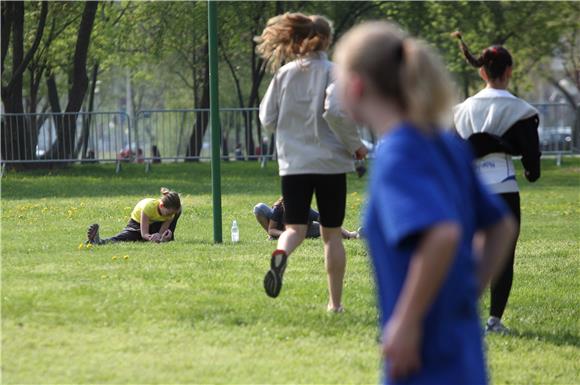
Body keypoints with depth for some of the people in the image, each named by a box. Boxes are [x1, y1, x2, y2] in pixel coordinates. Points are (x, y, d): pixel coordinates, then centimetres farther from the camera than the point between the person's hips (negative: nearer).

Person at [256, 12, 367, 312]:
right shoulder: (333, 72, -7)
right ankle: (335, 303, 13)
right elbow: (335, 111, -22)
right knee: (332, 232, 9)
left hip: (293, 163, 2)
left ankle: (280, 255, -34)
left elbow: (267, 119, 7)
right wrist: (355, 144, -8)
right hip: (330, 162, -2)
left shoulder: (284, 73, 5)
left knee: (295, 227, 2)